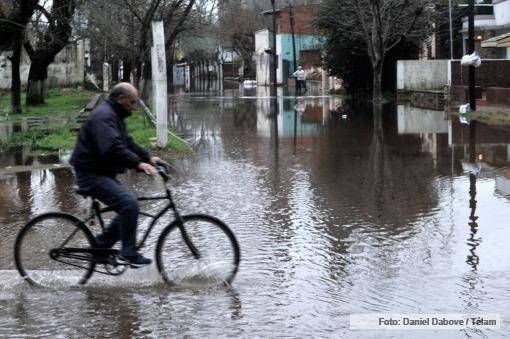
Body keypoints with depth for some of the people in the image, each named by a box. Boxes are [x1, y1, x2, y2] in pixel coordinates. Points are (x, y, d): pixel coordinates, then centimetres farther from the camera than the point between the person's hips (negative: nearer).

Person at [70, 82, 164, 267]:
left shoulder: (114, 115, 17)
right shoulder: (104, 116, -19)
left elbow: (127, 142, 23)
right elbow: (113, 147, -32)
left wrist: (148, 158, 11)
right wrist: (138, 163, -37)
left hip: (102, 173, 11)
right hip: (91, 174, -11)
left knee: (128, 208, 8)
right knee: (129, 203, -22)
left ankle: (101, 244, 16)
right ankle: (128, 253, -15)